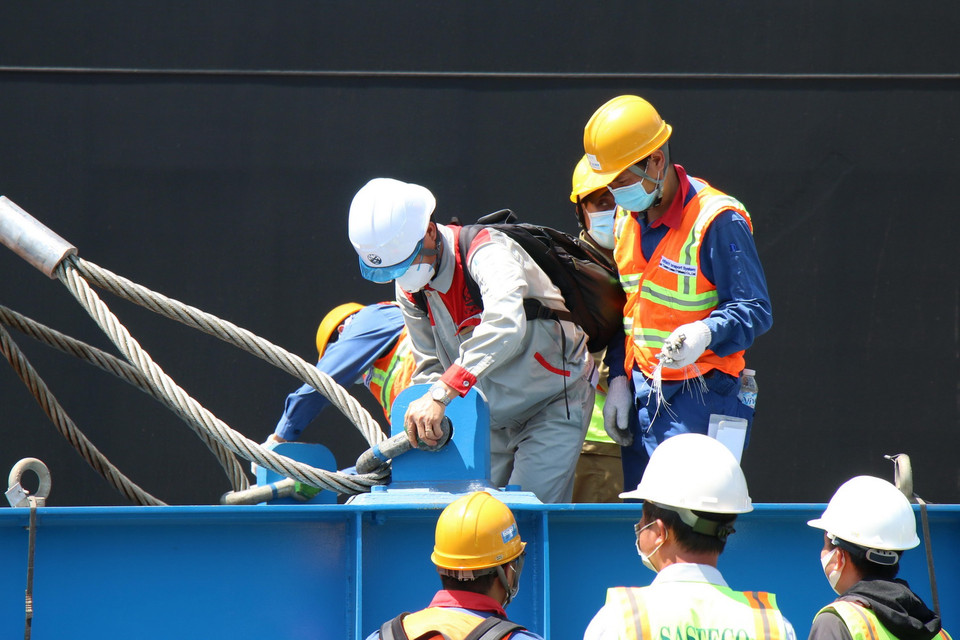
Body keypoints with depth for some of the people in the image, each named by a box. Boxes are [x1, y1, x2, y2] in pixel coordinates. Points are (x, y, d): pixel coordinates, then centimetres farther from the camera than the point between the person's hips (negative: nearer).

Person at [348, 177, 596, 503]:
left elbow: (505, 325, -48)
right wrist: (431, 417, -19)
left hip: (555, 403, -7)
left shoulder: (488, 253, -29)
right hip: (493, 417, 7)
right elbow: (430, 366, 3)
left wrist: (441, 394, -55)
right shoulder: (410, 286, -5)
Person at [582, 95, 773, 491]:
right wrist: (618, 379, 12)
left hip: (697, 396, -7)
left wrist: (705, 334, -32)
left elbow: (754, 310, -14)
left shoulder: (717, 220, -14)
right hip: (640, 394, 7)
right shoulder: (627, 219, 11)